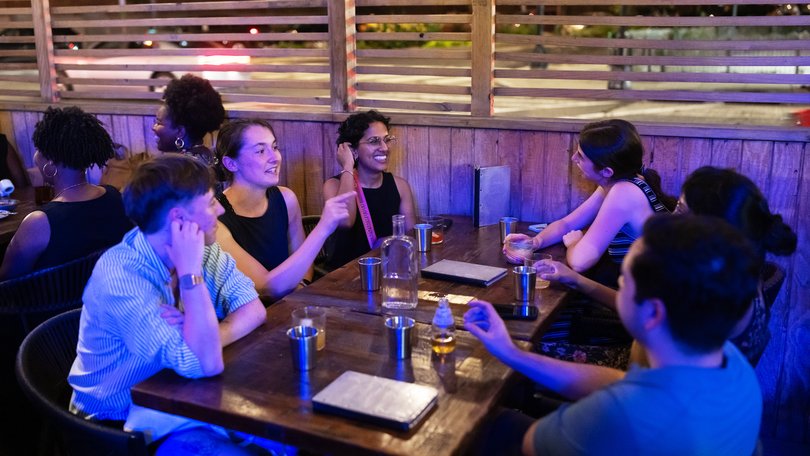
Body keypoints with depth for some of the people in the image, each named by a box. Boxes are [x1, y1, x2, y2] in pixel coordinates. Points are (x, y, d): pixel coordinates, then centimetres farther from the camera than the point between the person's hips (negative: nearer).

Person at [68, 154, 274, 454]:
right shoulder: (119, 276, -28)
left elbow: (253, 309, -8)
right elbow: (206, 364, -34)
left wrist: (206, 338, -26)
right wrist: (191, 272, -32)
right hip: (121, 422, -6)